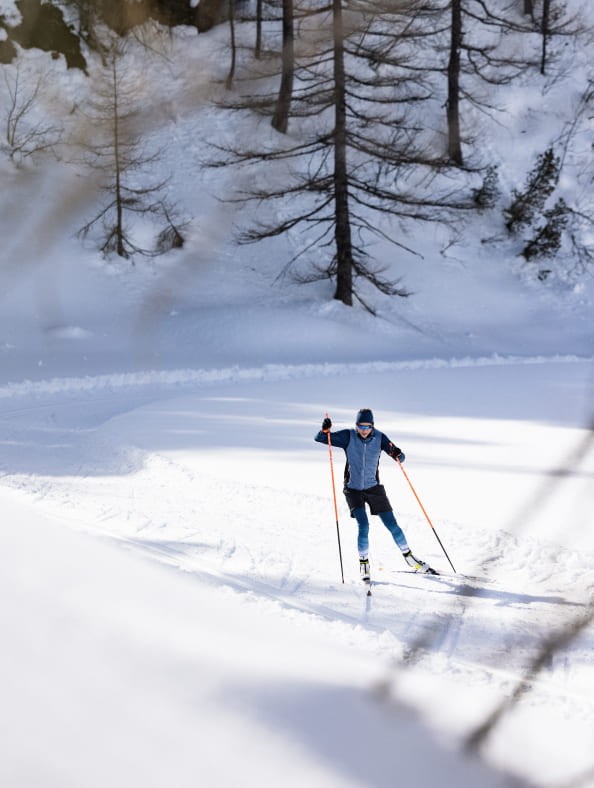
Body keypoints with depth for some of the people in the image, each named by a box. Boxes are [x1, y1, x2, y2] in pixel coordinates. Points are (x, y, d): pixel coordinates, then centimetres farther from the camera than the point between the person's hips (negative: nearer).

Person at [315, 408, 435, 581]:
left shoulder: (379, 438, -9)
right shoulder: (348, 437, -11)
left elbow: (400, 458, -9)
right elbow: (319, 438, -11)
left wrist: (397, 454, -32)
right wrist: (325, 430, -32)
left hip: (374, 487, 2)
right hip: (353, 489, -2)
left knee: (392, 525, 3)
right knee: (363, 526, -17)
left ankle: (408, 557, 23)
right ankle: (363, 563, 0)